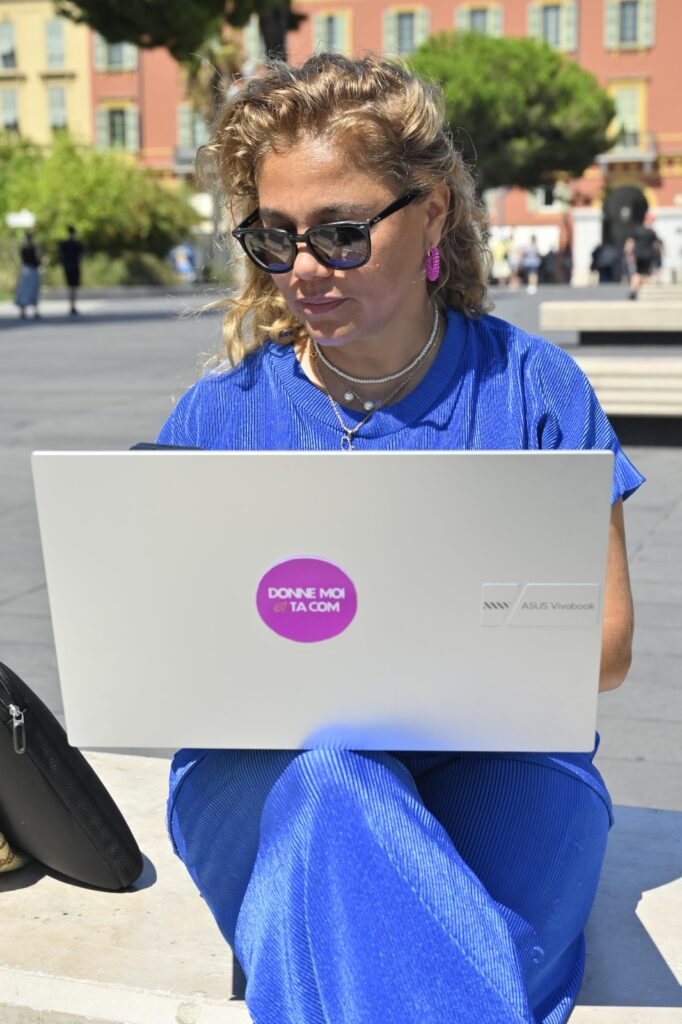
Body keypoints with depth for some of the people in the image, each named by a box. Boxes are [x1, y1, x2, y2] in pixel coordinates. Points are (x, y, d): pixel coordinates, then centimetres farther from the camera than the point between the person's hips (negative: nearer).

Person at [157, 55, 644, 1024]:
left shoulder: (533, 389, 2)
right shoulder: (217, 414, 5)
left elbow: (604, 643, 2)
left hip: (497, 767, -1)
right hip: (264, 770, 2)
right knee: (328, 779, -35)